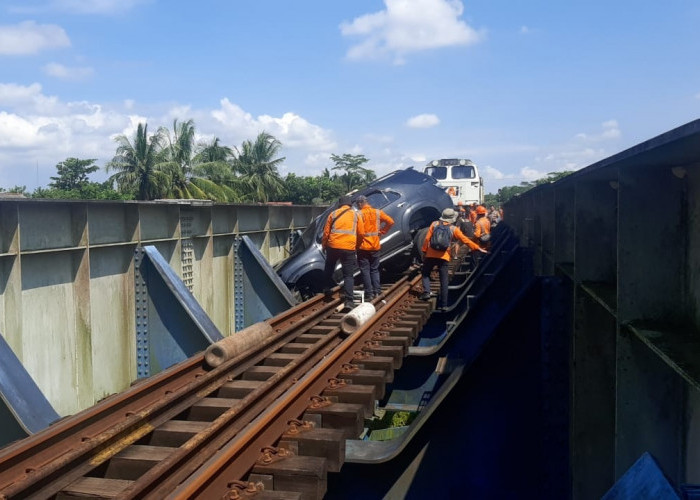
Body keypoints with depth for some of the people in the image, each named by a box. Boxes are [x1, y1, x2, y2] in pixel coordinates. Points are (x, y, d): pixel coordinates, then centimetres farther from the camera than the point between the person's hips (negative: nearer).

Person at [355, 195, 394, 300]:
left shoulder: (359, 214, -12)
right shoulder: (377, 212, 2)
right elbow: (390, 221, 1)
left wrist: (356, 243, -5)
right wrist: (382, 231, 7)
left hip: (363, 247, -4)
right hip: (375, 246, 4)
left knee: (365, 271, 2)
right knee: (375, 269, 16)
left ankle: (369, 294, 1)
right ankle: (377, 291, 11)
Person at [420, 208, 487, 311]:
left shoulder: (434, 224, 2)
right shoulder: (454, 229, 1)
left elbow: (427, 239, -1)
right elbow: (466, 240, 1)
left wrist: (424, 251, 7)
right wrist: (478, 248, 6)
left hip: (431, 255, 0)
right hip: (444, 257, 0)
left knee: (425, 274, 19)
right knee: (444, 281, 5)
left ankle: (426, 291, -5)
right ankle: (443, 304, 5)